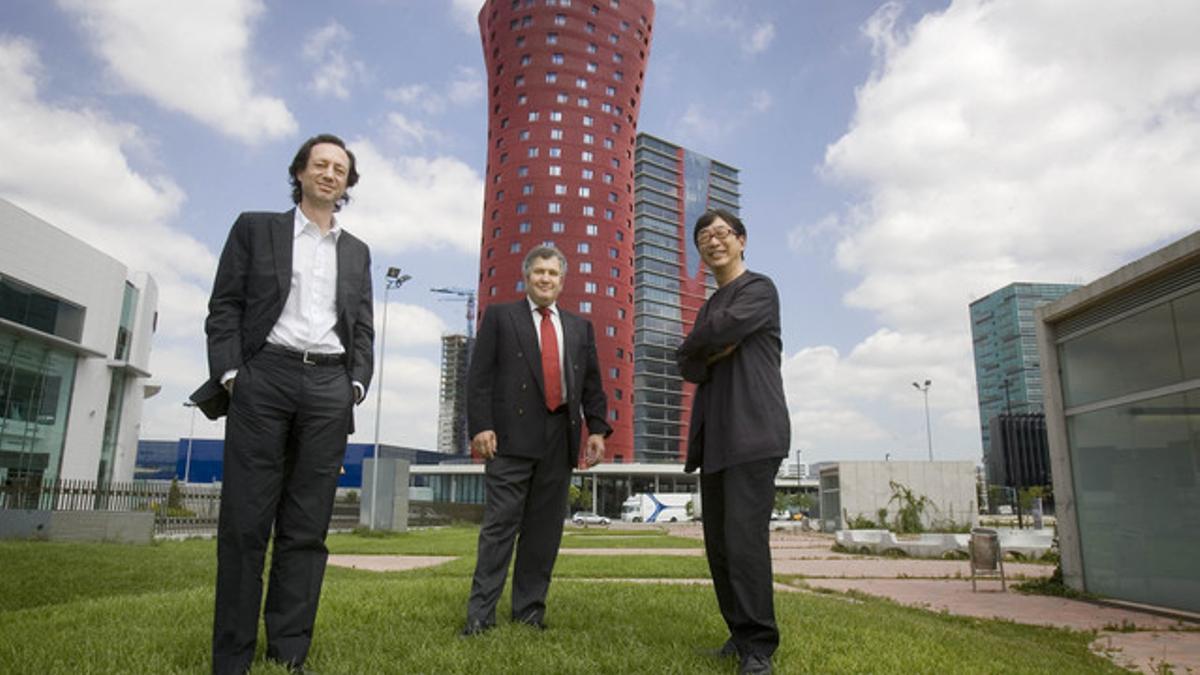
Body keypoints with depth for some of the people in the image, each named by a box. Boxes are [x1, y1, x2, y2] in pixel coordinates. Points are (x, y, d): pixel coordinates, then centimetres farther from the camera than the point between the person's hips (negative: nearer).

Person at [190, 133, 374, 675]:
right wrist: (230, 373, -7)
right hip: (264, 377, -2)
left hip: (330, 388, 2)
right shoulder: (255, 228, 13)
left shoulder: (357, 252, 20)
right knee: (245, 523, -3)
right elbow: (225, 306, 5)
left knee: (306, 528, 1)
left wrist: (356, 383, 2)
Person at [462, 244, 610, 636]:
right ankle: (480, 613, 4)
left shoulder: (580, 327, 19)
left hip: (560, 438, 4)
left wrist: (597, 428, 4)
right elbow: (479, 376, 1)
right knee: (500, 524, -3)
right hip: (513, 435, -3)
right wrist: (481, 425, -10)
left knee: (545, 528, 7)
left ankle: (530, 609, 16)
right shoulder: (500, 317, 9)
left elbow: (592, 384, 16)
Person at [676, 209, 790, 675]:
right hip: (714, 437, 8)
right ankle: (740, 633, 20)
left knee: (745, 539, -13)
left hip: (752, 432, -8)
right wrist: (711, 355, -8)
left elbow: (721, 328, -15)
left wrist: (698, 343, 5)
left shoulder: (759, 289, 2)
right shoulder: (709, 307, 24)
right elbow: (687, 366, 13)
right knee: (718, 544, 8)